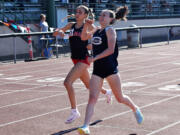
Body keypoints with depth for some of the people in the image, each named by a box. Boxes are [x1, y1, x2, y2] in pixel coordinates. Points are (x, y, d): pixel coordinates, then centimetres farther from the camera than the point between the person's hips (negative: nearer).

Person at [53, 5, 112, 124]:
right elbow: (55, 33, 10)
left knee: (68, 82, -21)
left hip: (84, 59, -7)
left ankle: (74, 112, -13)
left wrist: (91, 46, -17)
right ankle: (107, 92, 50)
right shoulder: (71, 25, 9)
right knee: (89, 85, 21)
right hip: (75, 59, 7)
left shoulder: (89, 26, -6)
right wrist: (59, 31, -12)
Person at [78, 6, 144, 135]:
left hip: (110, 68, -5)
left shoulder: (110, 30, -8)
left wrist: (94, 58, -22)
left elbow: (110, 50, -18)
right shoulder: (96, 31, 13)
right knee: (92, 98, -8)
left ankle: (135, 109, 38)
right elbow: (84, 37, 27)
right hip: (97, 69, 5)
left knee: (120, 98, 9)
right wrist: (86, 26, 9)